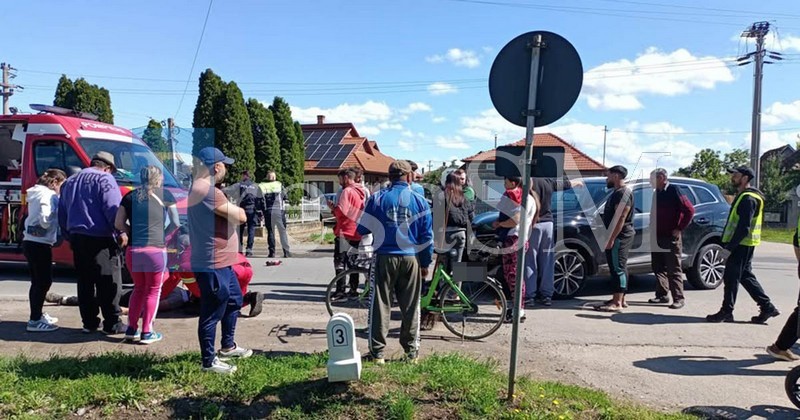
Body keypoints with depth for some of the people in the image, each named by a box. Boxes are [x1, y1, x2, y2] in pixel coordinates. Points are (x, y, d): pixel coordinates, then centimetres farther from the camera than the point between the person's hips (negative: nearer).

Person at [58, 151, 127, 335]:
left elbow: (62, 214, 21)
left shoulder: (70, 182, 19)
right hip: (100, 240, -8)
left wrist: (70, 236, 24)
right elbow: (113, 209, -17)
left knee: (85, 283, 13)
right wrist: (121, 233, -11)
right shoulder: (104, 179, -6)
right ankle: (112, 324, -1)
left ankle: (89, 323, 17)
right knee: (109, 283, -3)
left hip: (77, 239, 8)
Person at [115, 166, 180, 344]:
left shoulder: (130, 196, 11)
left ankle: (131, 329, 24)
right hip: (156, 250, -4)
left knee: (139, 288, 22)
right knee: (153, 291, 11)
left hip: (133, 250, 4)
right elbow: (176, 223, 5)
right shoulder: (164, 194, 2)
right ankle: (147, 333, 13)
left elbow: (118, 224, 8)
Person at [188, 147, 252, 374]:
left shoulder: (199, 188, 13)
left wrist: (228, 210, 1)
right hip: (213, 265, -11)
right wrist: (233, 208, 0)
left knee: (234, 300, 24)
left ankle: (228, 347, 38)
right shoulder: (209, 191, -23)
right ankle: (209, 361, 14)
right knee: (212, 313, 1)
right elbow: (241, 217, -20)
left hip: (221, 263, 11)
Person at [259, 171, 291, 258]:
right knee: (282, 231, 5)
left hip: (268, 212, 0)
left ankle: (272, 252, 5)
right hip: (279, 211, 0)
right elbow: (285, 197, 6)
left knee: (270, 232, 7)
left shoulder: (262, 186, 1)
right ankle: (286, 251, 2)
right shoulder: (279, 185, 2)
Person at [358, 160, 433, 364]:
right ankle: (412, 351, 17)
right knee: (410, 306, 11)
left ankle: (377, 352, 9)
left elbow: (363, 229, 0)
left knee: (380, 304, 7)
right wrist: (425, 263, 11)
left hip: (385, 257, -1)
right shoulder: (419, 200, 1)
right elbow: (427, 235, 3)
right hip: (411, 258, 1)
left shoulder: (377, 198, -3)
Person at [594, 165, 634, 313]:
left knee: (618, 268, -11)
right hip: (617, 237, 11)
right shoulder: (618, 192, 19)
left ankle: (617, 303, -12)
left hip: (619, 237, -11)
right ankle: (620, 299, 21)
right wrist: (610, 237, 21)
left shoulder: (623, 193, -15)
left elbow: (621, 217, -22)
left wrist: (611, 238, -25)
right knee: (619, 268, 14)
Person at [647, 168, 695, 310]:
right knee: (658, 267, 12)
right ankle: (662, 295, 21)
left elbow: (689, 210, -15)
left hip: (671, 238, -8)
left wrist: (680, 228, -14)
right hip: (657, 237, 8)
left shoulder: (673, 191, -11)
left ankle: (679, 298, 1)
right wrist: (652, 230, 11)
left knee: (674, 269, -4)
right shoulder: (657, 193, 12)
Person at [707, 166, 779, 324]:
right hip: (742, 245, 10)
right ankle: (767, 307, 20)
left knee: (731, 277, -4)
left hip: (741, 245, -10)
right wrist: (729, 244, 19)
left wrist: (730, 247, -23)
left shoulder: (748, 198, -16)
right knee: (746, 277, 15)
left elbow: (743, 227, -22)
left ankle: (726, 312, 3)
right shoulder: (743, 196, 16)